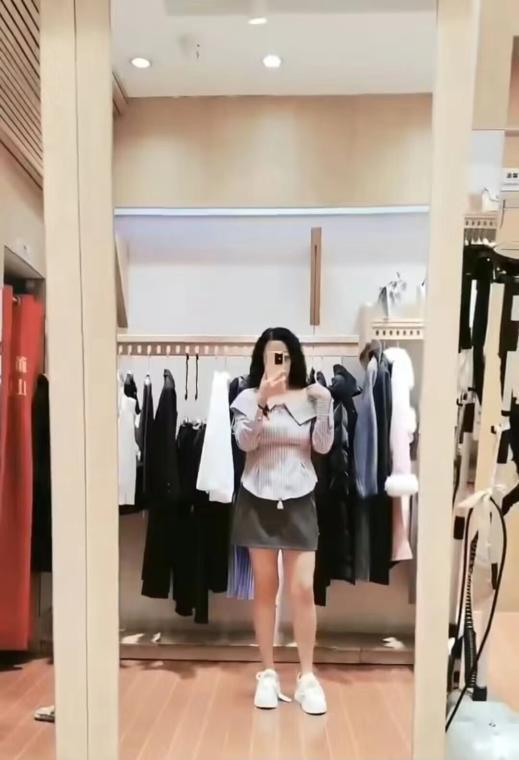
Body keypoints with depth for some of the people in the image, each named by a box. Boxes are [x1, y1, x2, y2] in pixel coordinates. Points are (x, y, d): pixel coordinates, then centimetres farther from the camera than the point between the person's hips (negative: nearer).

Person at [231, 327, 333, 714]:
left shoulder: (309, 397, 2)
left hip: (298, 501, 0)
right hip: (258, 501, 0)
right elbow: (245, 442, -14)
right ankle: (268, 674, 23)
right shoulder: (248, 398, -1)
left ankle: (308, 677, 15)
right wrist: (262, 401, -27)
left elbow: (323, 446, -5)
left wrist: (325, 406, -18)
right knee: (265, 588, 9)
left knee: (303, 589, 0)